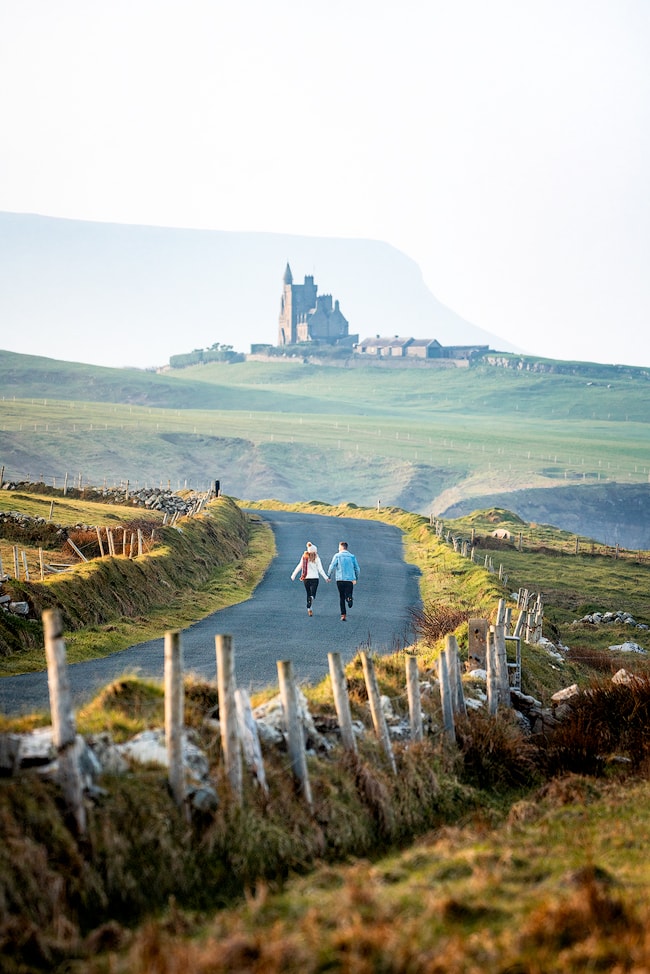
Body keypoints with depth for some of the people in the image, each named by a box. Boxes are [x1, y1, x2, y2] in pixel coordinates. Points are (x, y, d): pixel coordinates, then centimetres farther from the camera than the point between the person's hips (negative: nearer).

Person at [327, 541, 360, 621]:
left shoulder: (337, 556, 2)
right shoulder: (352, 556, 9)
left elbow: (332, 567, -5)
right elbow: (357, 569, 10)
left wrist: (329, 576, 7)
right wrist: (356, 579, 21)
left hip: (340, 579, -1)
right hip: (350, 579, 1)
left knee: (341, 597, 9)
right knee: (348, 594, 5)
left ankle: (343, 615, 3)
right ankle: (349, 598, -32)